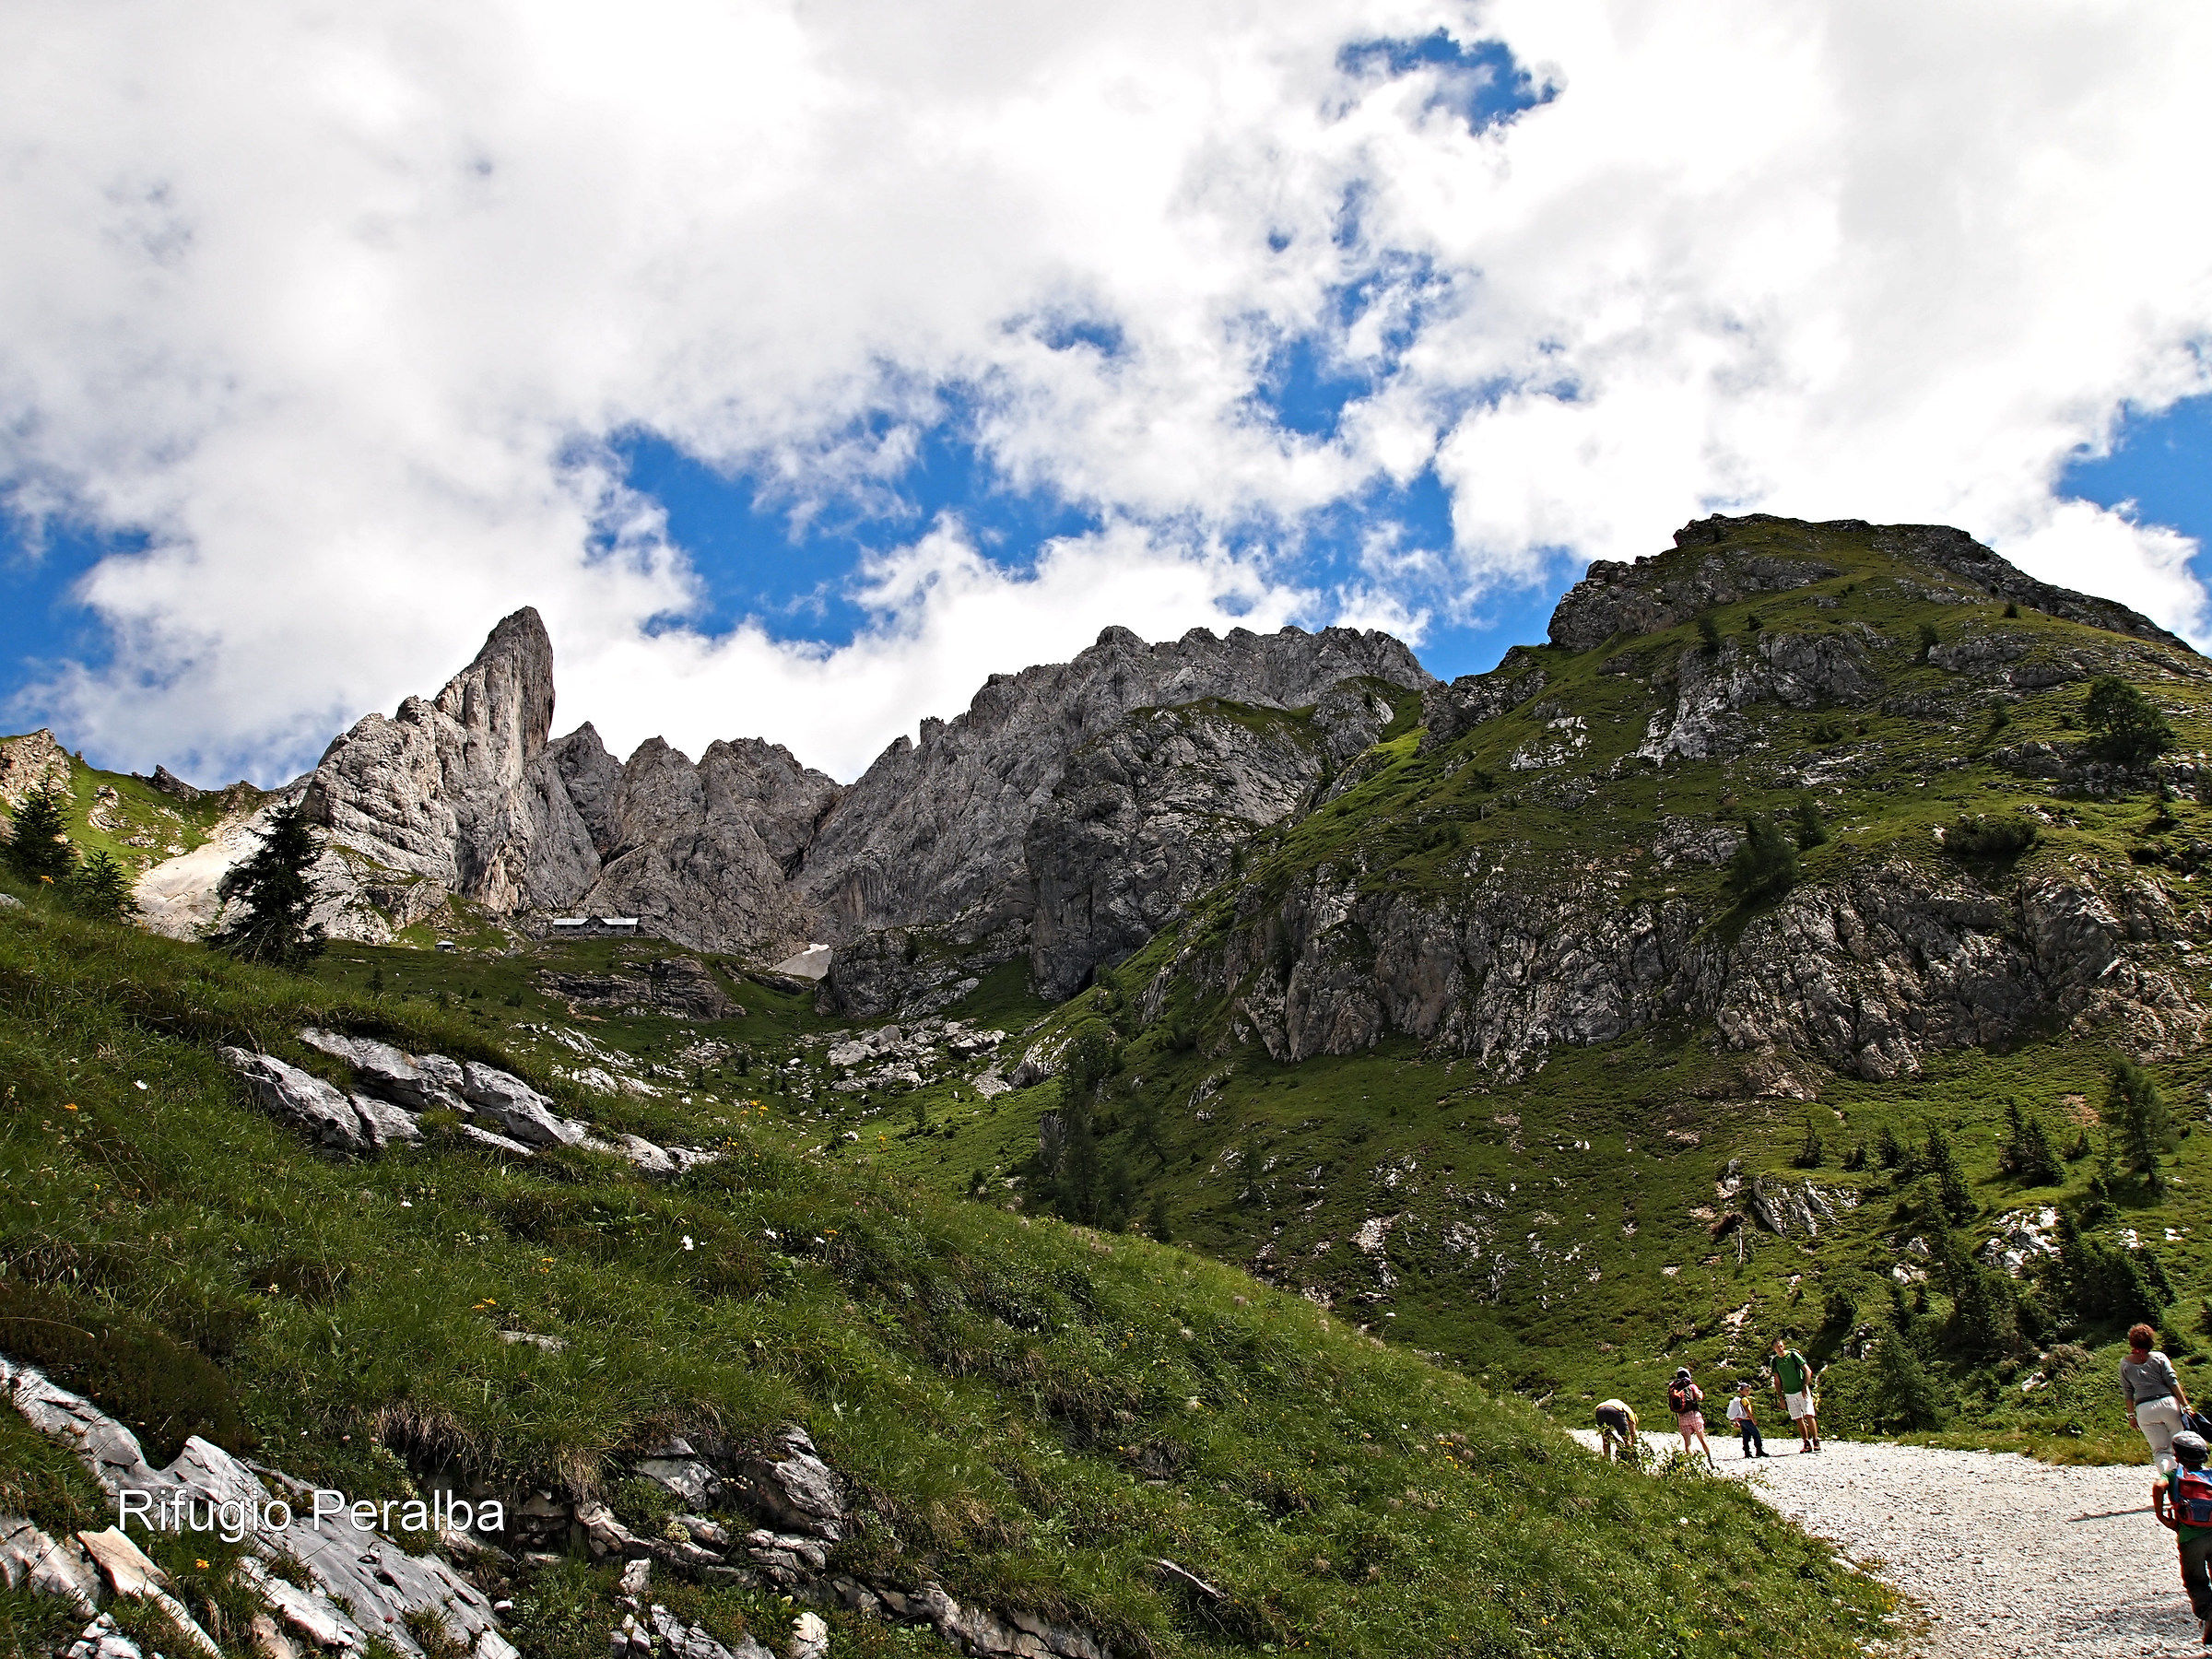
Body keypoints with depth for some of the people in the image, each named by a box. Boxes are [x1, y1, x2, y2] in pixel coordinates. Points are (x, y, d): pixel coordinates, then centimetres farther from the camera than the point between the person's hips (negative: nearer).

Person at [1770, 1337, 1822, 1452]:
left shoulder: (1793, 1355, -6)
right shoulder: (1775, 1361, 5)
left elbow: (1808, 1371, -5)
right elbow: (1777, 1381, 13)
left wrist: (1805, 1387, -13)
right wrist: (1780, 1397, 8)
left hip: (1802, 1391, -3)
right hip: (1789, 1394, 3)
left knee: (1809, 1415, -12)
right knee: (1798, 1420, 0)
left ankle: (1816, 1441, -6)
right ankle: (1806, 1444, 6)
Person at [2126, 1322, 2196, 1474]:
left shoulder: (2125, 1363, 9)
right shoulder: (2159, 1357, 5)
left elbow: (2128, 1392, 10)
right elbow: (2173, 1383, -3)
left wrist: (2131, 1415, 16)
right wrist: (2186, 1405, 0)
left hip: (2144, 1409, 1)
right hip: (2168, 1403, -1)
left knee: (2160, 1450, 3)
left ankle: (2166, 1473, -22)